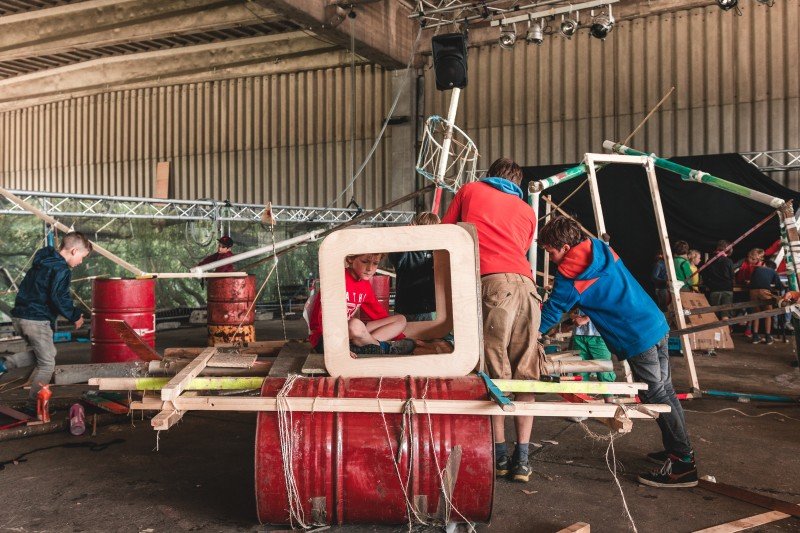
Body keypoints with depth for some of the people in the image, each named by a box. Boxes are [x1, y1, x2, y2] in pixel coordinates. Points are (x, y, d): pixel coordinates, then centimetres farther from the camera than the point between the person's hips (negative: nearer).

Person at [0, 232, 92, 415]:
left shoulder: (42, 261, 15)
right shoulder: (61, 269, -14)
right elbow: (59, 298, -22)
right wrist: (74, 316, -7)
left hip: (19, 316, 9)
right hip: (37, 320, -9)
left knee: (40, 353, 26)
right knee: (47, 364, 4)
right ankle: (33, 407, 8)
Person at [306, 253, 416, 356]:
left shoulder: (365, 285, 7)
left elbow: (378, 313, 11)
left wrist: (401, 338, 6)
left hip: (348, 331, 9)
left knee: (401, 320, 2)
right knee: (355, 324, -42)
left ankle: (357, 346, -19)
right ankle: (384, 348, -12)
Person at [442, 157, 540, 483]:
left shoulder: (469, 191, 20)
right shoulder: (527, 212, 28)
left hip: (489, 282, -3)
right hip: (525, 284, 4)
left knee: (494, 372, 1)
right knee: (524, 373, 6)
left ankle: (500, 454, 6)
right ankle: (522, 459, 7)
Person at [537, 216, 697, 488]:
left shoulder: (570, 273, -13)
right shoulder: (602, 251, 11)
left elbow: (552, 312, -3)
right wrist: (585, 312, 23)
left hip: (638, 338, -9)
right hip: (657, 324, 9)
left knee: (656, 396, -3)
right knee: (664, 390, 17)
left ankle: (682, 465, 2)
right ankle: (679, 449, 28)